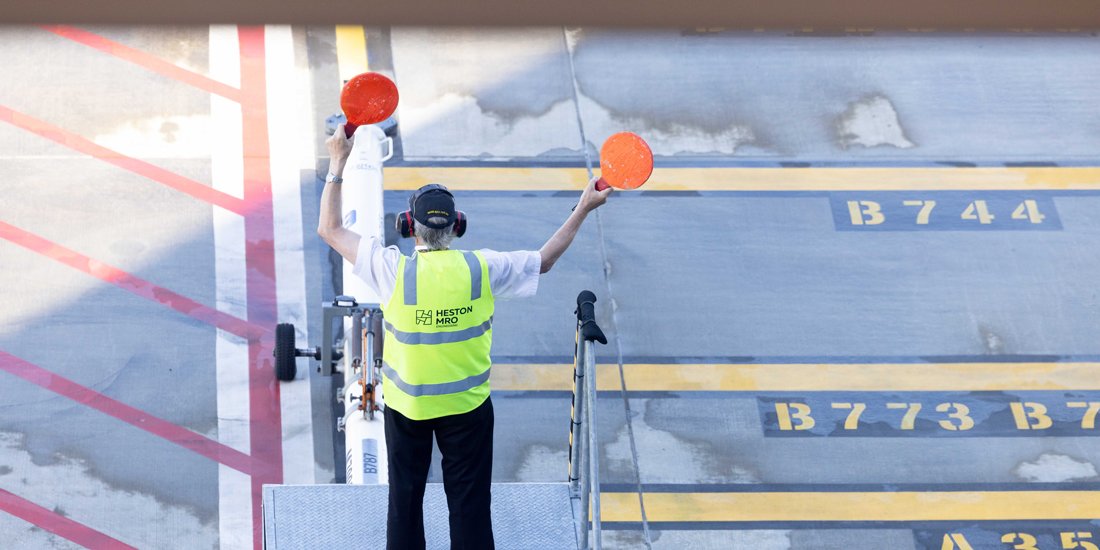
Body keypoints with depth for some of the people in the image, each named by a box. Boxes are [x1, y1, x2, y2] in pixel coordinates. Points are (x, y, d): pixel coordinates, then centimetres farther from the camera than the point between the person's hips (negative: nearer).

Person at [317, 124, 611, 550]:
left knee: (405, 499, 14)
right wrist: (583, 209, 11)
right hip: (467, 407, 0)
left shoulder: (394, 270, -17)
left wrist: (337, 164, 1)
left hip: (406, 406, 0)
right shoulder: (482, 269, -14)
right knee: (469, 504, 9)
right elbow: (543, 260, 3)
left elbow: (329, 229, -6)